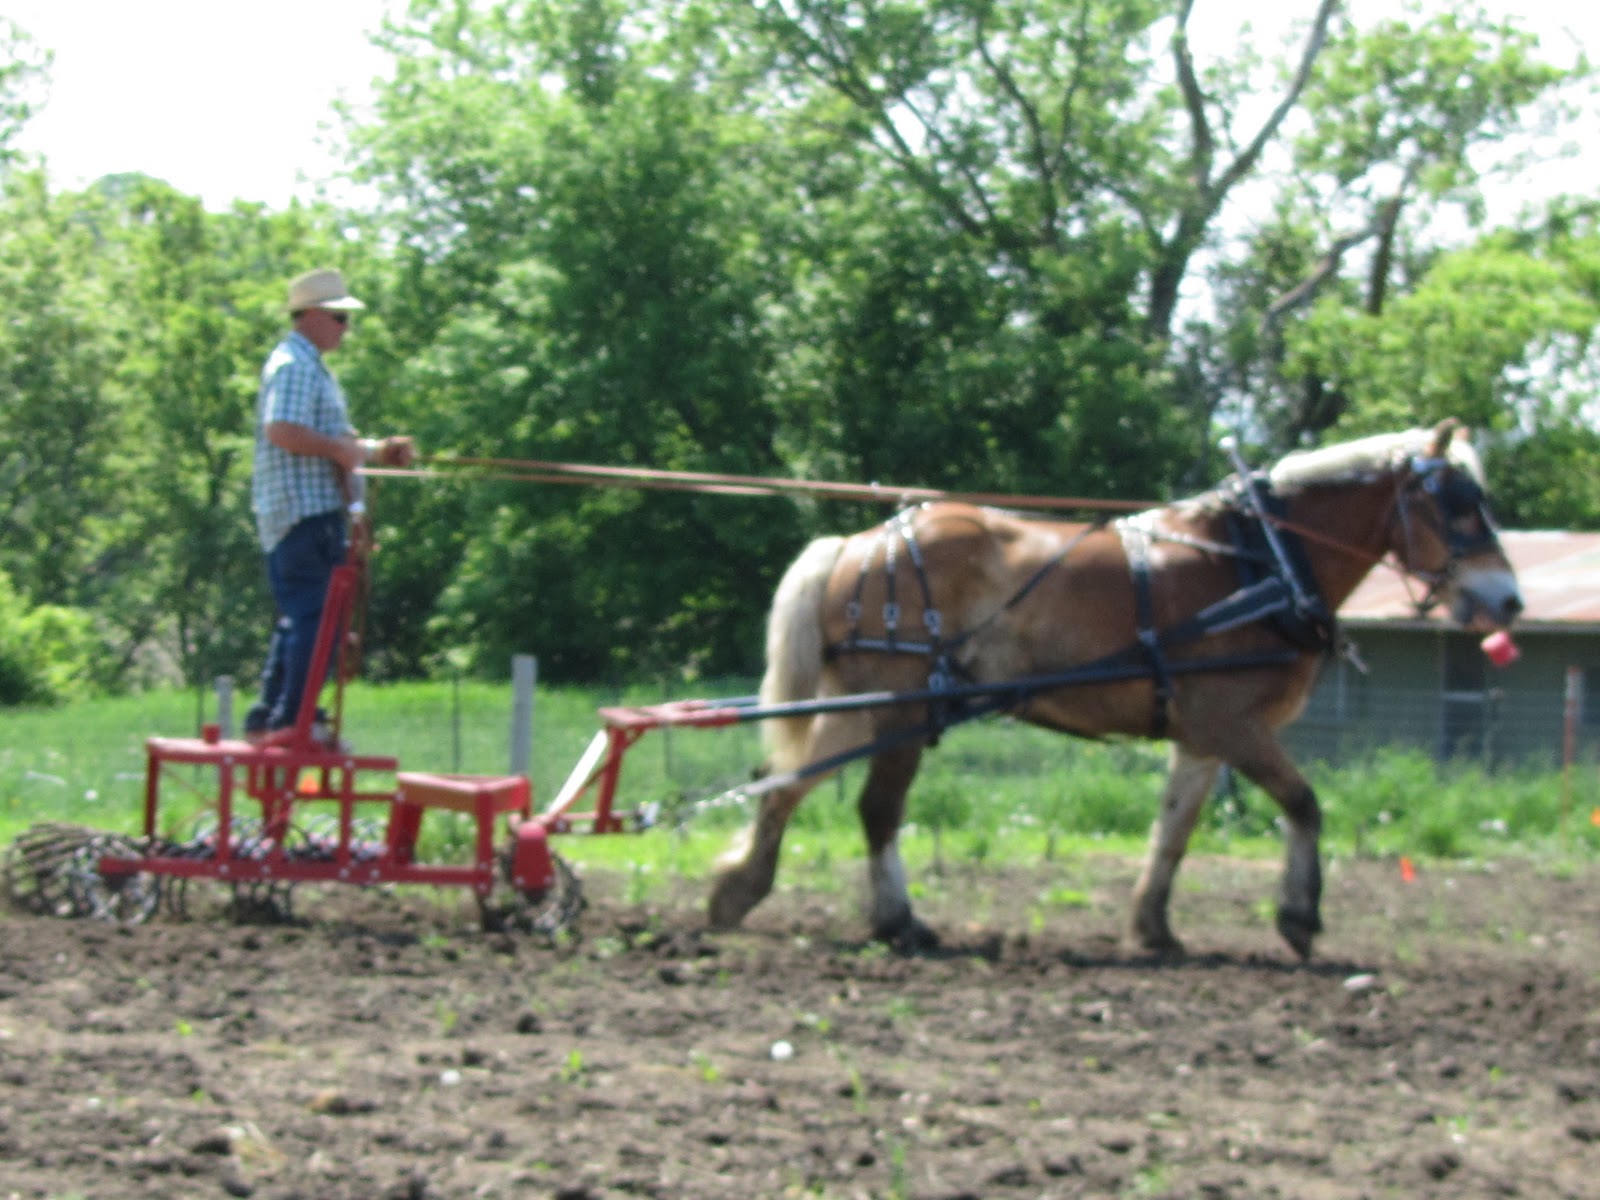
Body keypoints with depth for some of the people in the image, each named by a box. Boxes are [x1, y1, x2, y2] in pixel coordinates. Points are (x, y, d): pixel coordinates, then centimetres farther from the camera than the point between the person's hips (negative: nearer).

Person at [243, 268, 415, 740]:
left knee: (298, 617, 13)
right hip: (304, 510, -11)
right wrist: (343, 449, -19)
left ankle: (266, 718, 17)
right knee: (315, 616, -11)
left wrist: (375, 449, 12)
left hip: (317, 510, 11)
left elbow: (329, 437, 27)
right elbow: (282, 431, -26)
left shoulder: (313, 367, 22)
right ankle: (294, 719, -11)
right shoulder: (293, 366, -12)